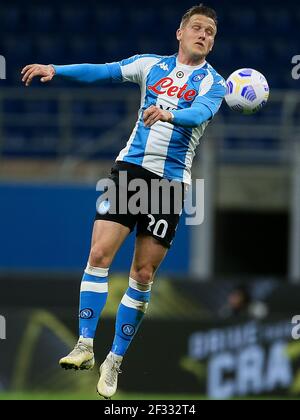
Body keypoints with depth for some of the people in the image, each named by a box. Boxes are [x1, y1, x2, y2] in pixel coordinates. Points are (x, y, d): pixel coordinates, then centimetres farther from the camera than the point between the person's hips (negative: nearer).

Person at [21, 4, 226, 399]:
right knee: (100, 252, -14)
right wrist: (55, 69, -11)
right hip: (131, 166, 2)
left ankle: (114, 362, 9)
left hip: (171, 180, -1)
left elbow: (200, 114, -19)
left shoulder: (213, 83, 0)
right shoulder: (152, 65, 10)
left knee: (143, 274, -1)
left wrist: (168, 113, -40)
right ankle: (85, 346, -11)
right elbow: (103, 71, 3)